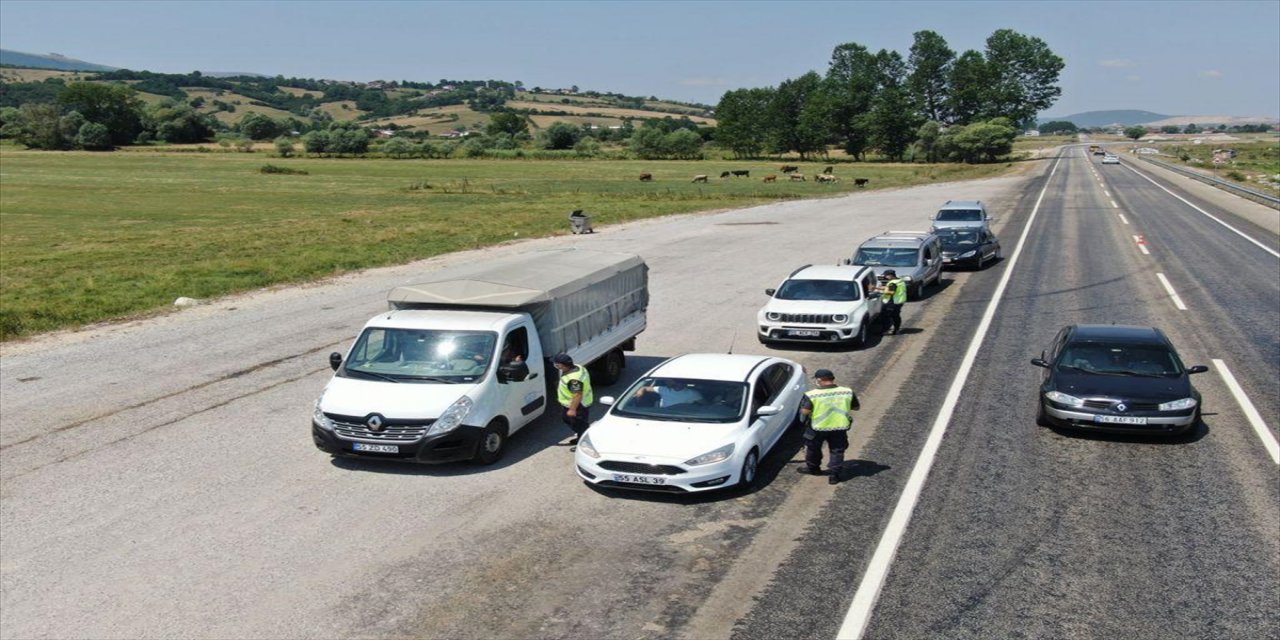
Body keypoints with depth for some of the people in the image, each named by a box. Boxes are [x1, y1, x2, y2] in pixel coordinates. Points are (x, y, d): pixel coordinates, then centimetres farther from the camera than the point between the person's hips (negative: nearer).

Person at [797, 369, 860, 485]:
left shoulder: (812, 395, -17)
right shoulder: (848, 392, -7)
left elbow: (805, 412, -19)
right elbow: (856, 407, 3)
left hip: (818, 427, -1)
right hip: (840, 427, 1)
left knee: (813, 449, 22)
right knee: (837, 451, 16)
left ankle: (812, 468, 39)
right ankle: (834, 475, 13)